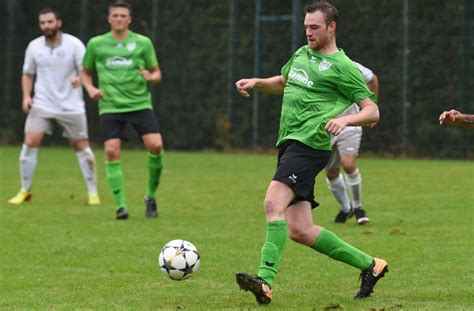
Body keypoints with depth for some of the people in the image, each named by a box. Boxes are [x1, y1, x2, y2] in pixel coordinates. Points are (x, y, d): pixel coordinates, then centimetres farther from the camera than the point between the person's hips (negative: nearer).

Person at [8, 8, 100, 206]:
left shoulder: (74, 44, -6)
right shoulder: (34, 46, 3)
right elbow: (28, 74, 14)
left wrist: (80, 79, -31)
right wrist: (26, 96, -1)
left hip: (71, 106, -2)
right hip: (42, 105, 2)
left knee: (81, 146, 1)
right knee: (30, 143, -11)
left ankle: (93, 193, 12)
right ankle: (25, 191, 2)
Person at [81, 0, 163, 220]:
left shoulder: (143, 43, 5)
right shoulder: (96, 44, 7)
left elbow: (156, 73, 10)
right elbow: (85, 72, 18)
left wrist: (150, 77, -13)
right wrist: (90, 89, -2)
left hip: (140, 103, 0)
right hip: (110, 106, 0)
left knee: (156, 146, -16)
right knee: (111, 151, -14)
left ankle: (151, 196, 5)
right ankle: (120, 205, -5)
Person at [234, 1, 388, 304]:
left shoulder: (342, 67, -3)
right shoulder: (301, 54, 20)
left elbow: (373, 111, -5)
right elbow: (283, 82, 39)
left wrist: (345, 119, -23)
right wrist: (257, 83, 20)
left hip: (309, 144, -9)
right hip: (289, 144, 9)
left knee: (274, 203, -28)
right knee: (300, 231, 4)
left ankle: (266, 281, -37)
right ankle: (369, 265, 17)